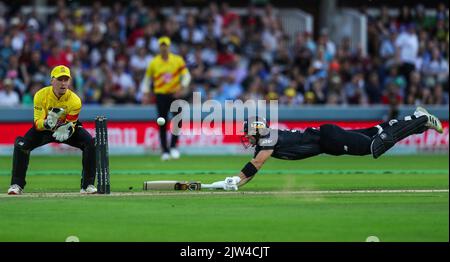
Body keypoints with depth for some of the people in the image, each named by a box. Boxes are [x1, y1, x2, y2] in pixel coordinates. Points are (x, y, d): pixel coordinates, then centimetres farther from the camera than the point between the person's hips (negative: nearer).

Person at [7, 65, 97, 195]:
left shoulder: (75, 101, -26)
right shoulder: (41, 95, -25)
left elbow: (71, 124, -23)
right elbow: (37, 123, -27)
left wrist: (66, 129, -48)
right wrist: (47, 123, -50)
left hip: (67, 128, 0)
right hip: (44, 129, 0)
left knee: (90, 144, -24)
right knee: (21, 144, -24)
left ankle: (87, 185, -12)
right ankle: (17, 185, -10)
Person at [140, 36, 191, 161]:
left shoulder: (178, 60, 1)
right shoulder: (154, 63, 3)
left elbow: (186, 75, 0)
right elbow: (147, 78, 10)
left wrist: (183, 87, -17)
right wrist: (145, 93, 0)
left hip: (175, 94, 0)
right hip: (161, 94, 0)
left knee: (178, 120, -11)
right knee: (162, 124, -3)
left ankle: (173, 146, 4)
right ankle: (165, 151, 4)